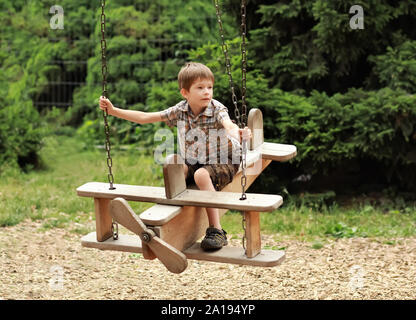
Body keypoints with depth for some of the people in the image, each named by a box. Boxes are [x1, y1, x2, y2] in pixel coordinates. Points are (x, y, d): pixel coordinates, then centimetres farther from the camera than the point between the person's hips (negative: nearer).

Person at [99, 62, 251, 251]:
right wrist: (113, 111, -6)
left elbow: (229, 125, -41)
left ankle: (216, 230, -29)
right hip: (192, 163, 4)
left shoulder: (217, 109, -18)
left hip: (223, 164, -4)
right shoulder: (180, 111, -6)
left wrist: (237, 133, -66)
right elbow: (145, 118, -1)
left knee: (202, 175, -34)